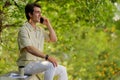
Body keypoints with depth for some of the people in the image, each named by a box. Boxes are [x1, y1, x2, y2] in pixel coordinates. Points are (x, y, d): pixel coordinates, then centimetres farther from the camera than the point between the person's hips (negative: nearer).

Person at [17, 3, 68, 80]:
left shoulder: (40, 30, 13)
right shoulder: (24, 30, -15)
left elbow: (54, 39, 15)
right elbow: (29, 48, -28)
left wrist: (48, 24, 3)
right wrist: (47, 57, -36)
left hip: (38, 64, 9)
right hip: (27, 65, -9)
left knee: (62, 70, 3)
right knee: (51, 65, -30)